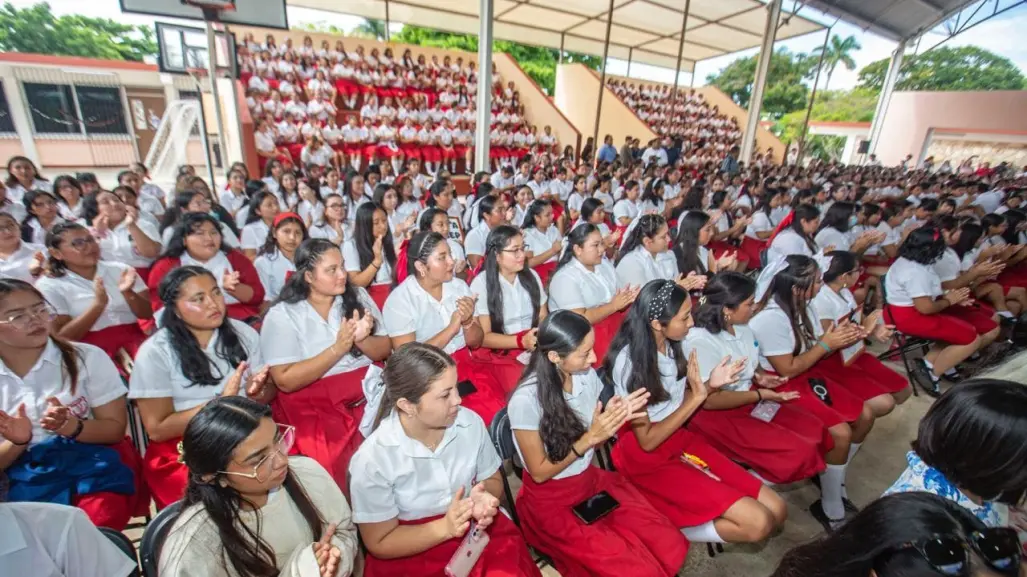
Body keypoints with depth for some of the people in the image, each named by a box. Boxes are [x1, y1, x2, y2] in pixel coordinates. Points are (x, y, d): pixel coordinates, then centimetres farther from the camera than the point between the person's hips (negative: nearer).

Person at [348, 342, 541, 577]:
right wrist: (444, 528, -22)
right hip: (412, 555, -1)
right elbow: (380, 543, -8)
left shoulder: (470, 422, -10)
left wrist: (484, 497, -16)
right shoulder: (372, 460, -19)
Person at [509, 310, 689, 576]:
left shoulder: (587, 375, -9)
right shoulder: (526, 400, -27)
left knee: (671, 547, -6)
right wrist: (590, 437, -23)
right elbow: (540, 472, -16)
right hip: (551, 500, -5)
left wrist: (615, 417, -17)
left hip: (592, 481, 6)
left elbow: (596, 437, 5)